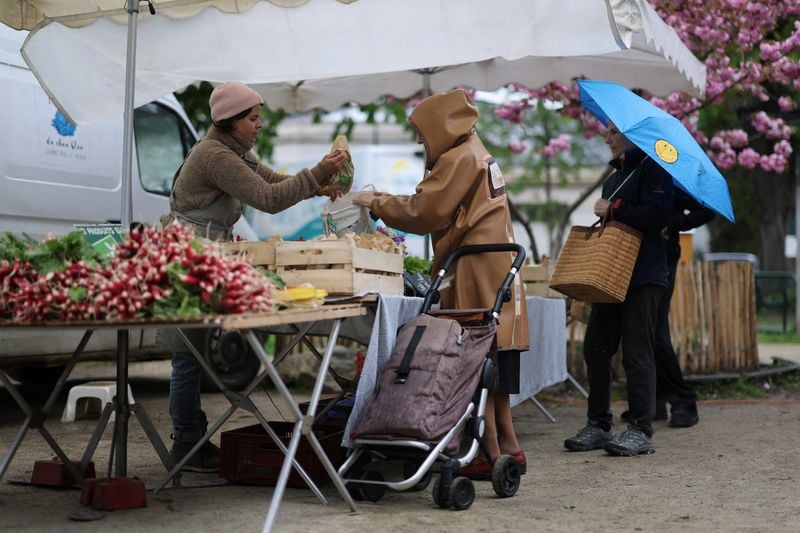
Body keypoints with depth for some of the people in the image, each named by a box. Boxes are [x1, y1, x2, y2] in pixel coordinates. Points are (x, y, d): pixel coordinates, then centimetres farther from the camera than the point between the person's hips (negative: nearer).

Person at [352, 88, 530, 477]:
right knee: (492, 364, 11)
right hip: (493, 269, 10)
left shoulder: (460, 158, -9)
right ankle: (508, 448, 16)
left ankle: (490, 452, -5)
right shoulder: (475, 155, 22)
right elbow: (440, 211, 19)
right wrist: (384, 203, 12)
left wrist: (377, 203, 1)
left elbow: (423, 212, -11)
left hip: (476, 271, -10)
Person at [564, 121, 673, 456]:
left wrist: (614, 210, -13)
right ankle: (598, 426, 14)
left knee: (637, 353, -8)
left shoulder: (652, 169, -4)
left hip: (642, 277, -9)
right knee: (595, 349, 6)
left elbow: (657, 215, -19)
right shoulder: (615, 177, 23)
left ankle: (641, 431, -2)